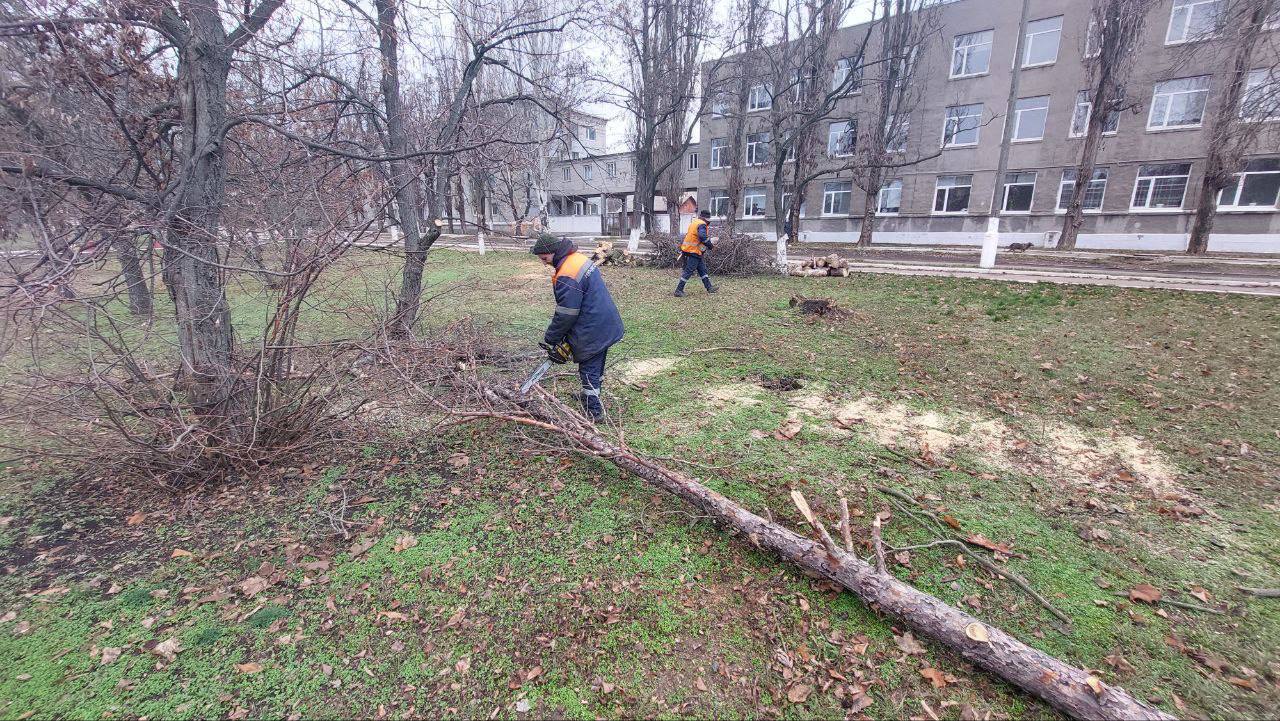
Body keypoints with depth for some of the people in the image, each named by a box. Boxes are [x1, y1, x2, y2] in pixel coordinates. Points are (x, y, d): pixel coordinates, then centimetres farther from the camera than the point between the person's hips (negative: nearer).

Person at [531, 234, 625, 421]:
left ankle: (593, 411, 16)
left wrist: (550, 339, -6)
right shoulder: (579, 258, 6)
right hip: (607, 325, 10)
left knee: (589, 370, 5)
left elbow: (565, 315, -20)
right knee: (596, 366, 24)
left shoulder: (566, 277, -25)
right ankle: (592, 397, 42)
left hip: (592, 331, -10)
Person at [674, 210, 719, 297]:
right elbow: (703, 237, -30)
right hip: (693, 251, -10)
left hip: (689, 250, 10)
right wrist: (710, 246, -16)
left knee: (702, 269, 16)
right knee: (688, 271, -7)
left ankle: (709, 288, 24)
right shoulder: (702, 225, -14)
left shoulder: (695, 222, 15)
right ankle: (678, 291, -5)